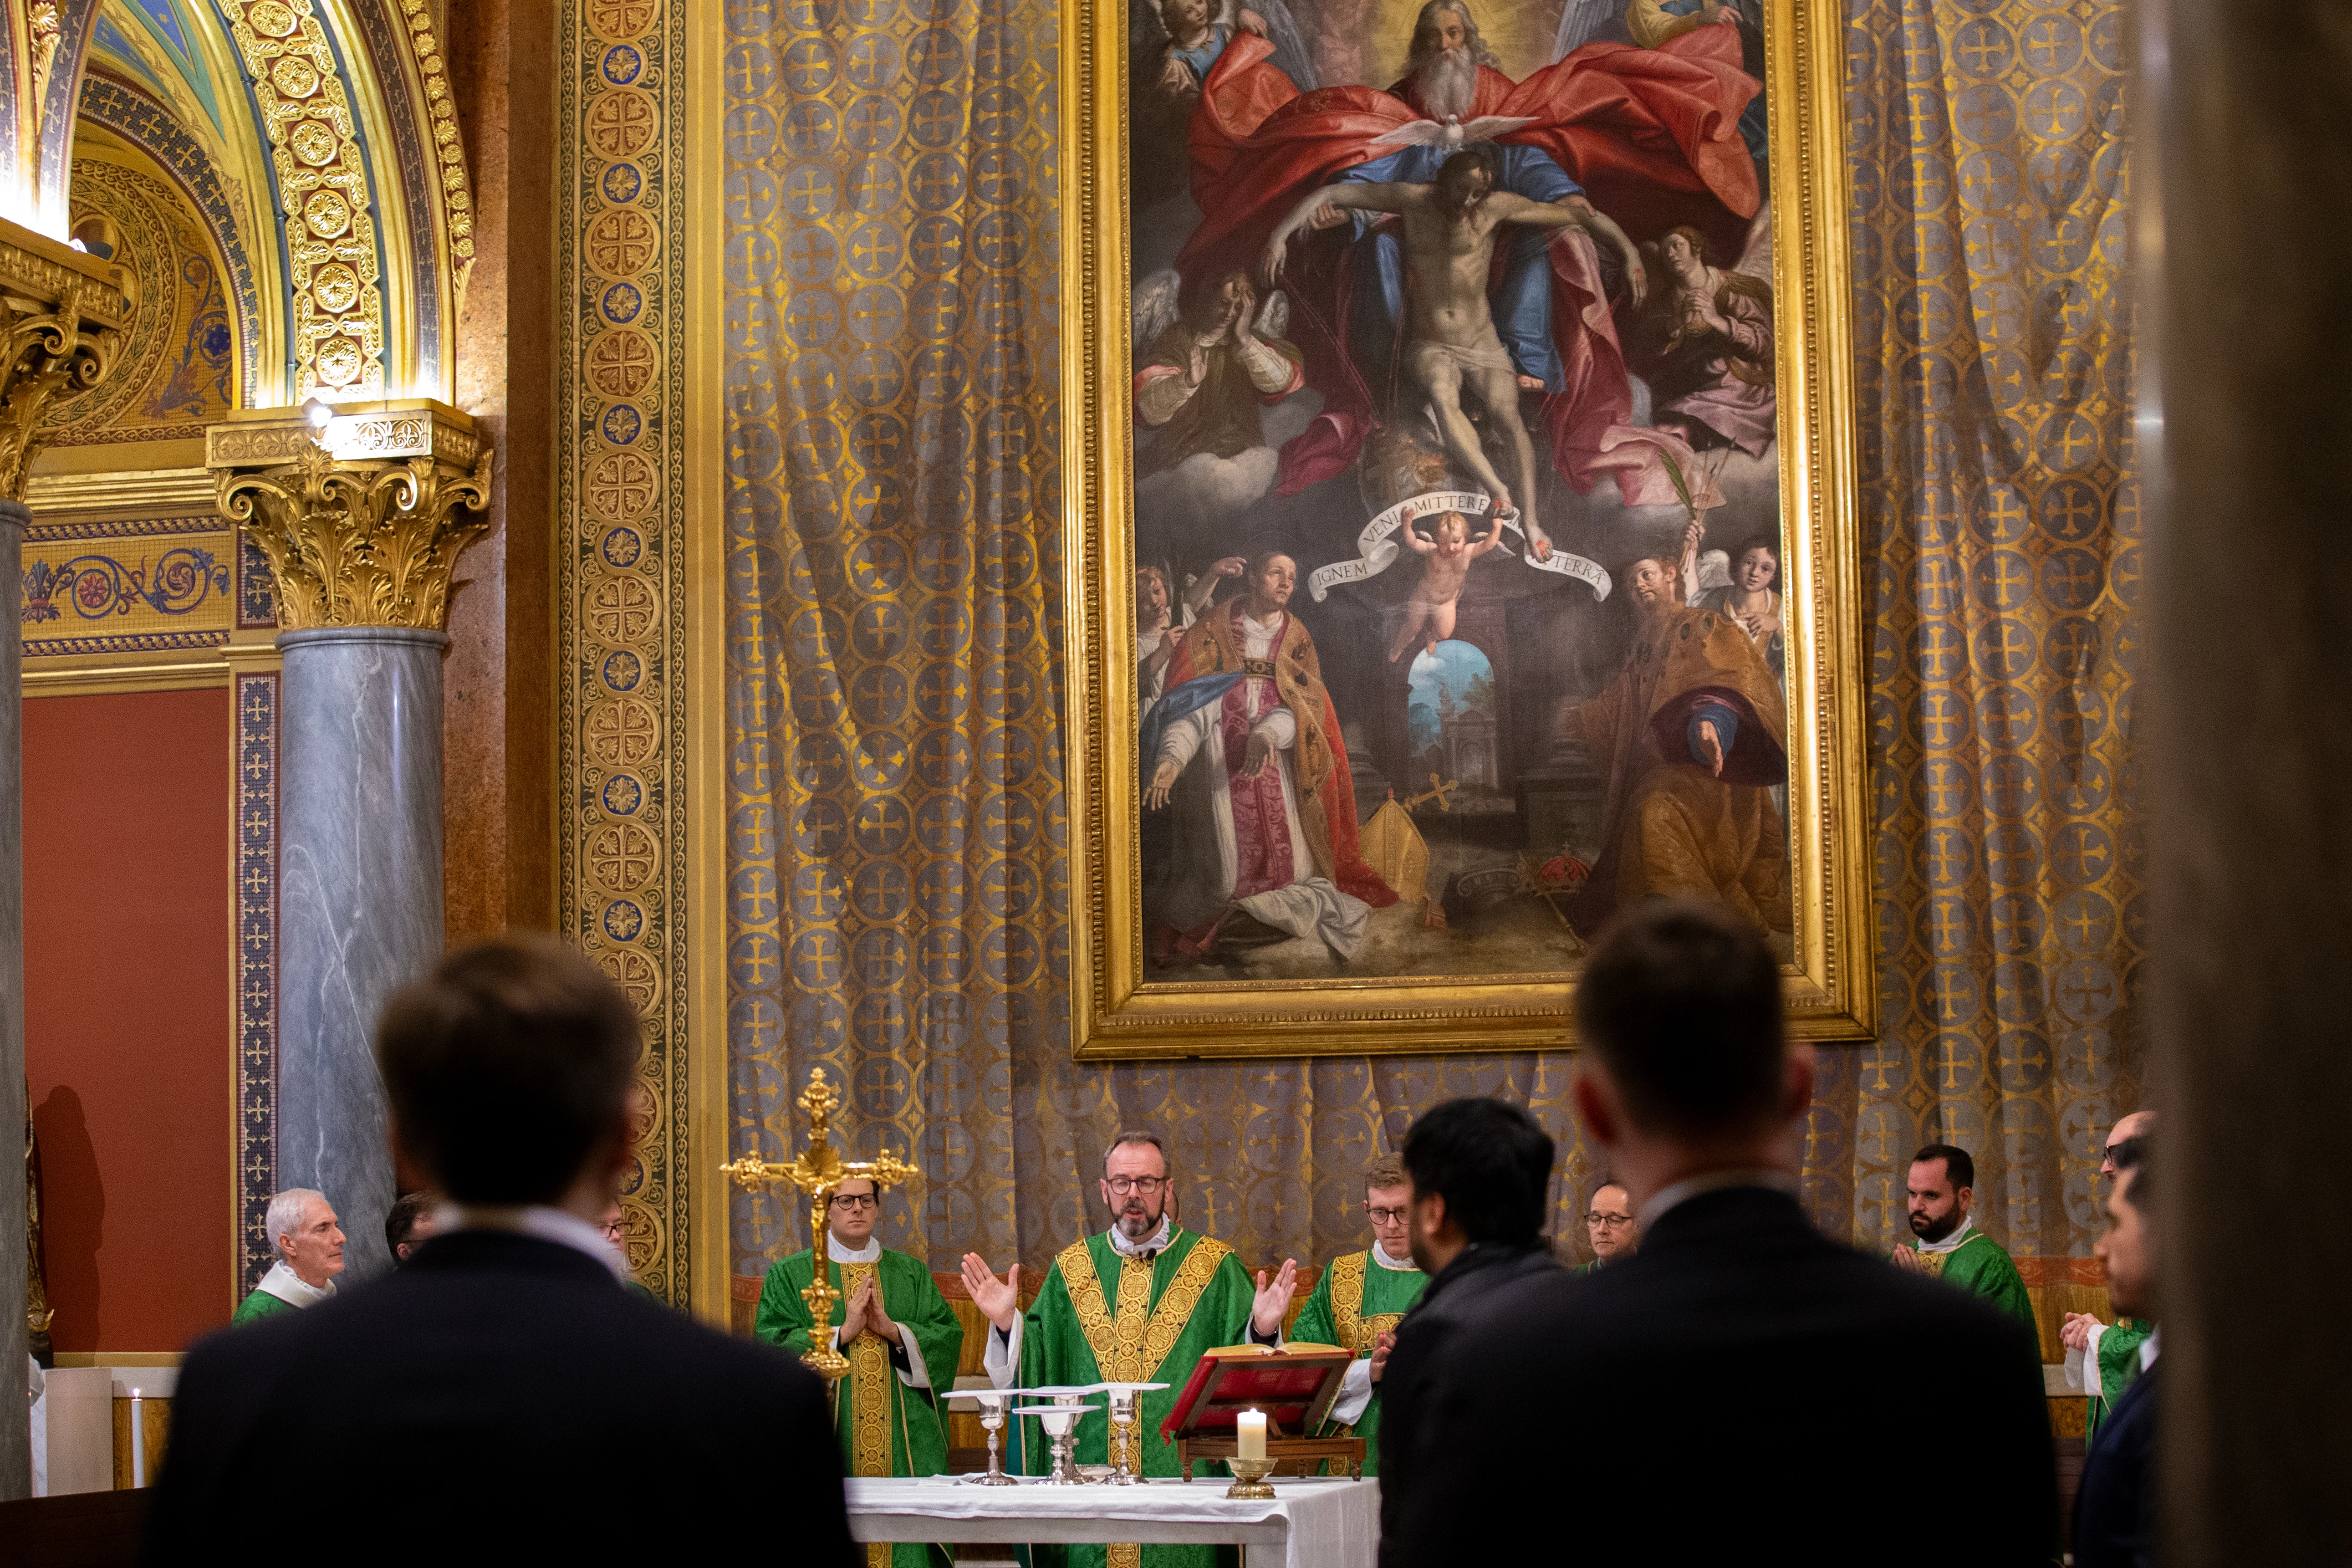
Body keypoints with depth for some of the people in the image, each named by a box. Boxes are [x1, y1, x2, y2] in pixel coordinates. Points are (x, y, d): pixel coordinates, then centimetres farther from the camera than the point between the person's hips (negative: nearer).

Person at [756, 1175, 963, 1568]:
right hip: (828, 1444, -2)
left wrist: (893, 1330, -11)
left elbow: (948, 1338, 4)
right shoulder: (790, 1275, 7)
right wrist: (842, 1333, -14)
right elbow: (773, 1345, -6)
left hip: (904, 1443, 2)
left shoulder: (912, 1274, 14)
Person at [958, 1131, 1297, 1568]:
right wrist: (1007, 1322, -7)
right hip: (1092, 1478, 2)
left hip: (1180, 1474, -2)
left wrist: (1262, 1330, -22)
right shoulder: (1073, 1268, 11)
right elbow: (1035, 1368, 9)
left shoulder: (1215, 1266, 3)